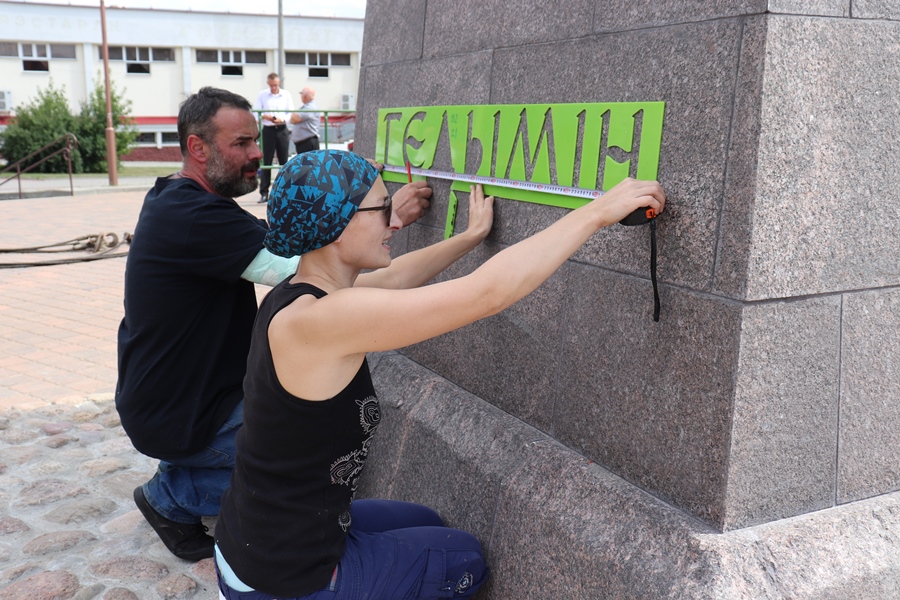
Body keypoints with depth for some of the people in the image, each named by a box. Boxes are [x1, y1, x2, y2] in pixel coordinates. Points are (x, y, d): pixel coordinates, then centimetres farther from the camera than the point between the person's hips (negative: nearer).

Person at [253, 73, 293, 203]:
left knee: (284, 161, 4)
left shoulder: (286, 95, 7)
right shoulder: (261, 95, 3)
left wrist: (282, 120, -15)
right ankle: (264, 192, 0)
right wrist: (265, 117, -20)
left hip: (282, 130, 1)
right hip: (268, 130, -1)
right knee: (266, 162, -2)